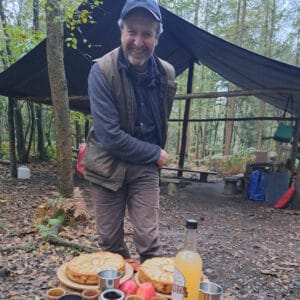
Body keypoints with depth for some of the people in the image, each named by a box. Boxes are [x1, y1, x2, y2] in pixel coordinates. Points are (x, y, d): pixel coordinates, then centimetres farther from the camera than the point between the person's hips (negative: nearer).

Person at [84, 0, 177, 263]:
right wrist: (155, 153, -12)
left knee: (148, 239, 3)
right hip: (107, 167, -2)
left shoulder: (167, 74, -2)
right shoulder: (102, 71, -16)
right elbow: (109, 136, -21)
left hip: (145, 168, 2)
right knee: (110, 242, 11)